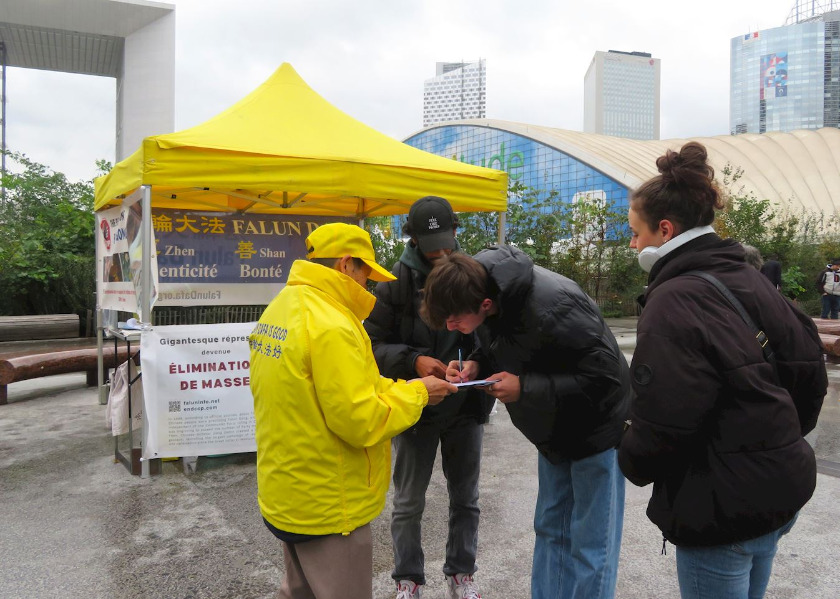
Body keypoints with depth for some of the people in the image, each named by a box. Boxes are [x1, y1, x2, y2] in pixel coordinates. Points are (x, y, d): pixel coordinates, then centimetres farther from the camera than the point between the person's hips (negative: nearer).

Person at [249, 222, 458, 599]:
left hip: (287, 493, 9)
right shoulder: (330, 325, -25)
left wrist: (393, 387, 7)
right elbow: (360, 421, -24)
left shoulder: (279, 309, 5)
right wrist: (416, 392, -10)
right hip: (326, 504, -9)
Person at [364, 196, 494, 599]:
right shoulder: (396, 282, -9)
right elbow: (375, 343, -9)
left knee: (465, 499, 17)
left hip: (466, 405, 2)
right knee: (408, 503, 13)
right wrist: (413, 361, -26)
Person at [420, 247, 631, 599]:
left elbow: (605, 375, -30)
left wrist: (524, 389, -31)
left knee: (591, 544, 2)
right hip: (555, 428, 7)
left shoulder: (552, 309, -37)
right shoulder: (478, 283, -12)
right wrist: (476, 363, -16)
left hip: (595, 427, -7)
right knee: (550, 530, 18)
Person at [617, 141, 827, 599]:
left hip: (723, 506, -9)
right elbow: (809, 366, 9)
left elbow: (661, 425, -25)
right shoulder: (750, 280, 4)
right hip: (783, 489, 9)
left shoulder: (673, 302, -23)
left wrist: (632, 462, -5)